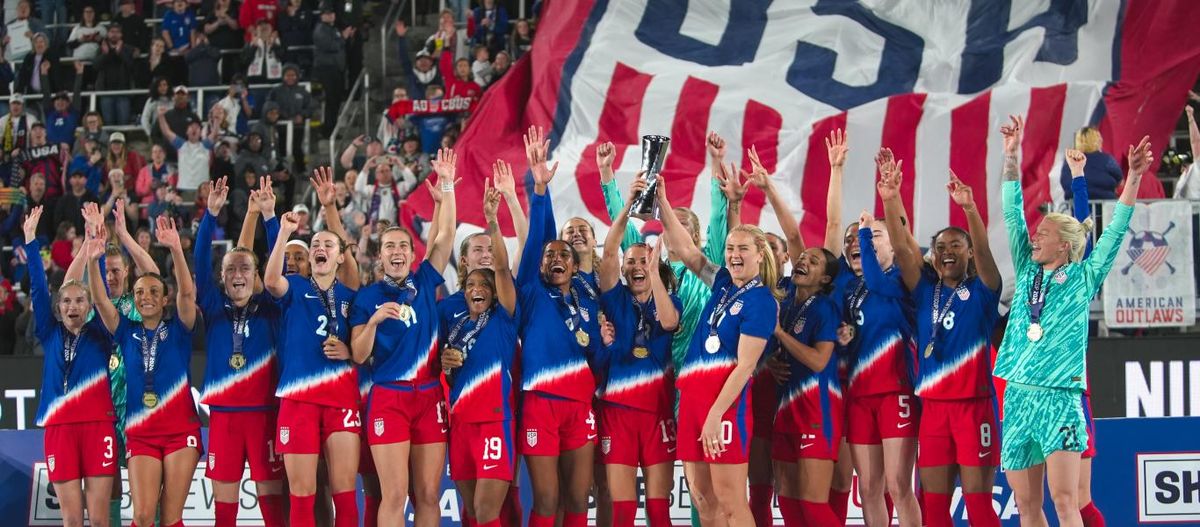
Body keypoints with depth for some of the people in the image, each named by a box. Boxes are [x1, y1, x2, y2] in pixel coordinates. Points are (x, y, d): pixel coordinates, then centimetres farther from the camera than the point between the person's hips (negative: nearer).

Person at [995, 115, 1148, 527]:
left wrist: (1133, 179, -13)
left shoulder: (1083, 278, 4)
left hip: (1059, 398, -5)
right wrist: (1011, 157, 6)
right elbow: (1013, 216, 12)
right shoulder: (1027, 273, 14)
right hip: (1017, 396, 5)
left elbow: (1115, 232, -3)